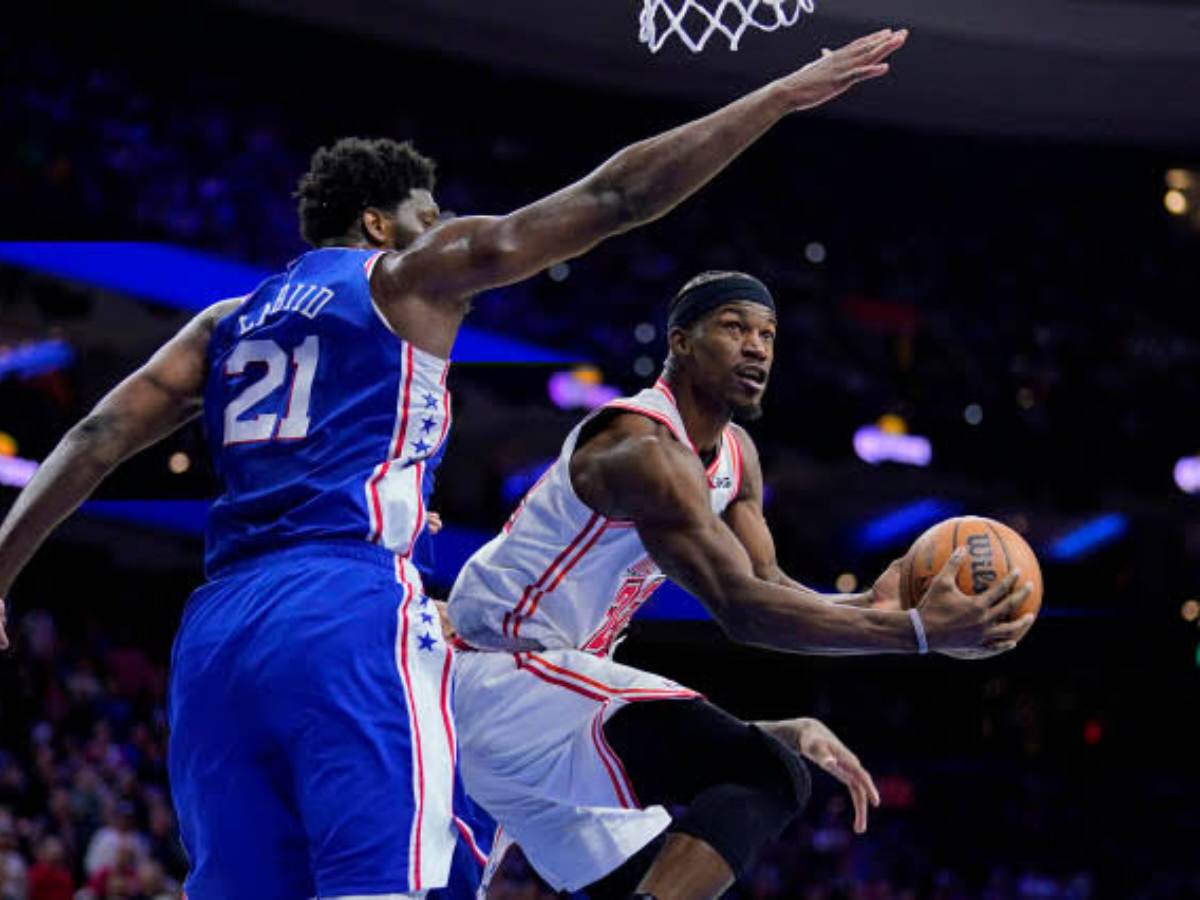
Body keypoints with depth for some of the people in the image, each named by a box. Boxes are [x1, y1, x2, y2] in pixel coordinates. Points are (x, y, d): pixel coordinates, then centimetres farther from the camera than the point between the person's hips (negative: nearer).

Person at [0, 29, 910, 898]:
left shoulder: (228, 321, 26)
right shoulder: (408, 273, 11)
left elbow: (97, 439, 16)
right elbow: (609, 199, 7)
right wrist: (784, 95, 9)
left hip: (216, 629, 6)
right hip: (351, 613, -6)